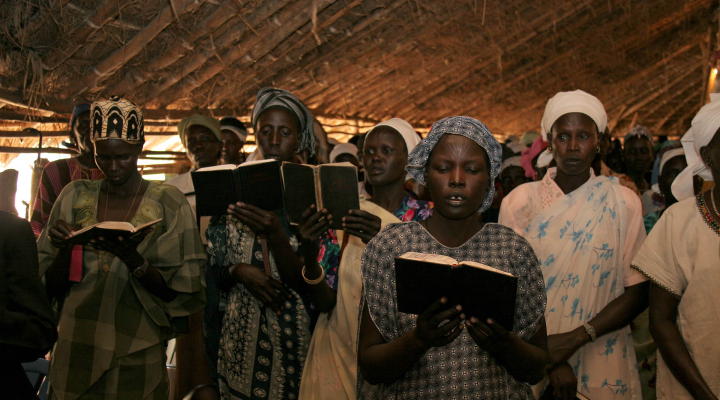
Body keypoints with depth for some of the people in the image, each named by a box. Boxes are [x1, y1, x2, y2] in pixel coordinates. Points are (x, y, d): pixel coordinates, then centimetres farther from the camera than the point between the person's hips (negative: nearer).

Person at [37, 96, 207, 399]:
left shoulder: (168, 203, -6)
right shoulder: (74, 198, 2)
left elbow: (178, 292, -8)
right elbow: (50, 286, 3)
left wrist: (133, 259, -24)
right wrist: (65, 251, -17)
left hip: (136, 358, -2)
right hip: (75, 349, 2)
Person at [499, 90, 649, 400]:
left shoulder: (623, 202, -2)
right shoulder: (519, 201, -4)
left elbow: (638, 292, -5)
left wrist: (576, 337, -17)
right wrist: (550, 355, -16)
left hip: (602, 363, 1)